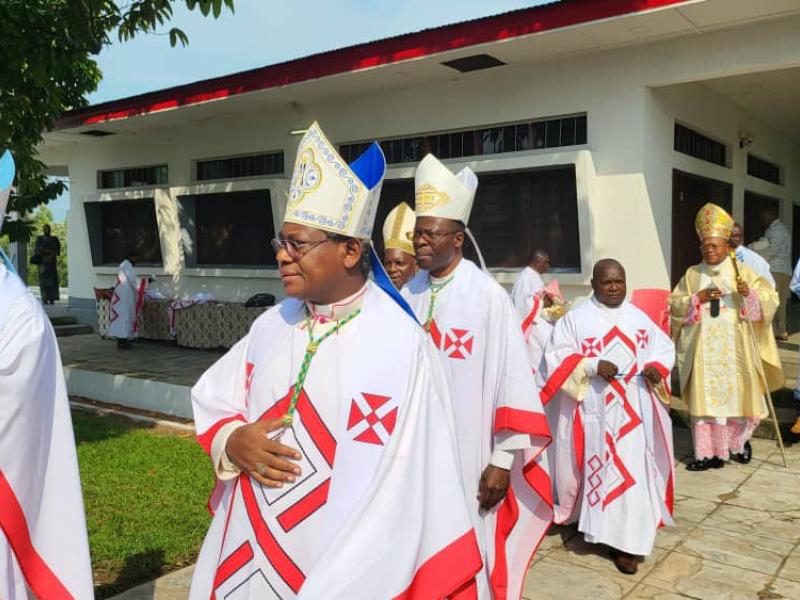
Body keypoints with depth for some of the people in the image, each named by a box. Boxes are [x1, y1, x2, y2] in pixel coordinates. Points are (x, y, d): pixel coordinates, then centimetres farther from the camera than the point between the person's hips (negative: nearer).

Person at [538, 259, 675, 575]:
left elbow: (664, 347, 14)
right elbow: (557, 356, -7)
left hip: (635, 410, 3)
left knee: (635, 470, 2)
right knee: (600, 469, 3)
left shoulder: (639, 317, 10)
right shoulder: (576, 318, -3)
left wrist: (656, 368, -7)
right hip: (595, 410, -3)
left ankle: (627, 540, 9)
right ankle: (601, 525, 24)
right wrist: (593, 366, -20)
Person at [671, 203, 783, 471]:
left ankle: (739, 441, 32)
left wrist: (750, 293, -23)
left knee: (736, 395, 6)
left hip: (734, 348, -1)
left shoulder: (742, 271, 2)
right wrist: (697, 298, -10)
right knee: (705, 398, -1)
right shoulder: (692, 275, 8)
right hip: (704, 349, 1)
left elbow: (771, 298, -4)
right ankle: (708, 453, 3)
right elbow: (673, 304, 6)